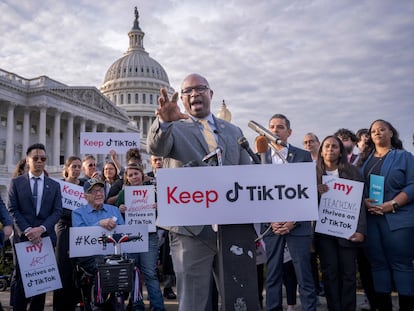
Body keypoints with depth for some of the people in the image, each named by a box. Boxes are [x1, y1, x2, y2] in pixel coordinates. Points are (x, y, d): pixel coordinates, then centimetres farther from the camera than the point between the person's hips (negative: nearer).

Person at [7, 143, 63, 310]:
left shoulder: (54, 185, 10)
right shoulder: (16, 182, 6)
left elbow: (57, 211, 2)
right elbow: (12, 210, -2)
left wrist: (41, 228, -14)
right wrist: (27, 230, -15)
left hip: (46, 237, 2)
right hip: (23, 237, -1)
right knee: (22, 281, 4)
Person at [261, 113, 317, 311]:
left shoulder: (303, 156, 4)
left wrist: (294, 221, -7)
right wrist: (270, 221, -5)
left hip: (297, 225, -1)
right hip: (270, 225, 1)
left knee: (304, 276, 1)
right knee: (272, 276, 6)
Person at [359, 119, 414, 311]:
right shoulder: (365, 159, 16)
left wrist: (393, 204, -16)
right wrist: (364, 201, -8)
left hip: (398, 218, -4)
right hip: (371, 219, 4)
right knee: (377, 263, 7)